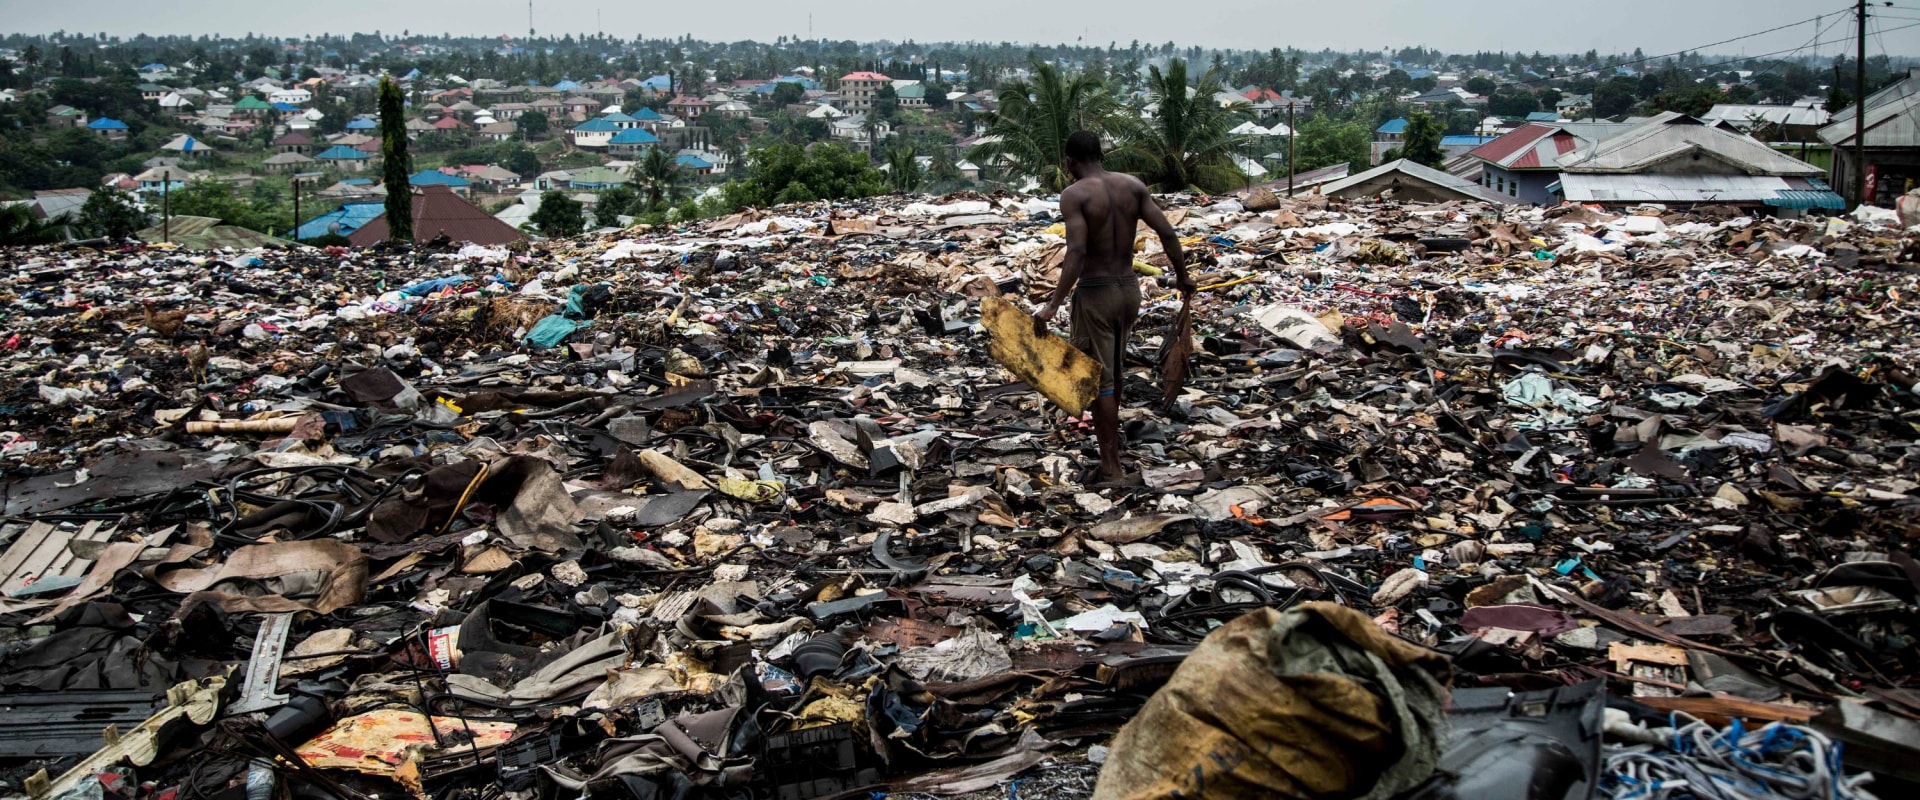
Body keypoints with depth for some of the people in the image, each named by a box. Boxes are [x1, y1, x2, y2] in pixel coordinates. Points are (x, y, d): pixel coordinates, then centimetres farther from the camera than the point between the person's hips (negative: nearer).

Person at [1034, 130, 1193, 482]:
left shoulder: (1074, 194, -15)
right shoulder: (1133, 185, 1)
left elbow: (1076, 253, -26)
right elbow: (1167, 233, -2)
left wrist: (1053, 305, -27)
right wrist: (1182, 275, 12)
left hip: (1095, 294, -6)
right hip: (1129, 289, 6)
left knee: (1099, 380, 4)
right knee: (1114, 369, 25)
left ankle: (1112, 466, 8)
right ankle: (1109, 434, 44)